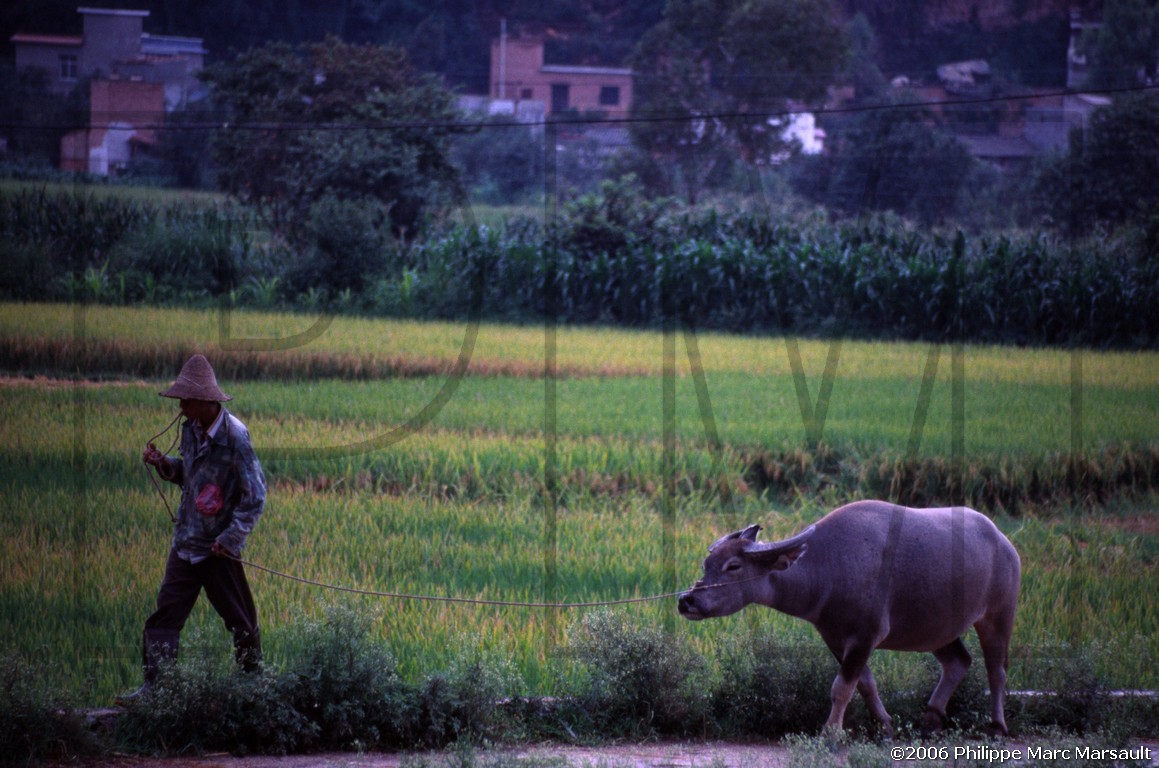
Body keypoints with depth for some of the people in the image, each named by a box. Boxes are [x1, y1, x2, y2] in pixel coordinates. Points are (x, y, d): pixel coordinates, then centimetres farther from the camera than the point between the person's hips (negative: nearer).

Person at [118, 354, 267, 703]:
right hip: (186, 543, 6)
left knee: (240, 619, 8)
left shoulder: (234, 436, -17)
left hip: (219, 548, -6)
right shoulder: (190, 429, 4)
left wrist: (231, 539, -16)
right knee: (166, 612, -4)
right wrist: (164, 464, 1)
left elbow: (255, 495, -15)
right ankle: (153, 685, -6)